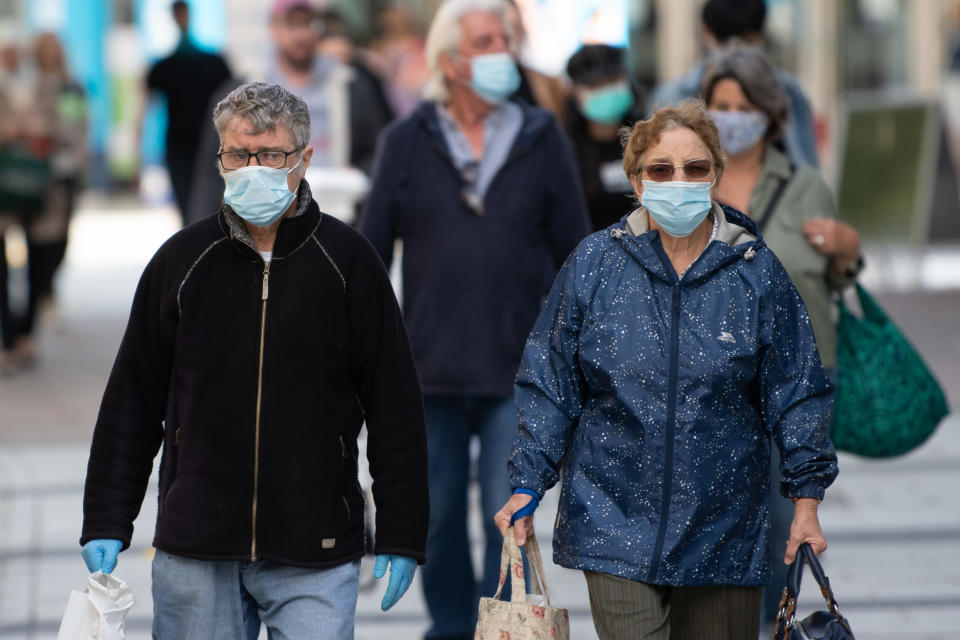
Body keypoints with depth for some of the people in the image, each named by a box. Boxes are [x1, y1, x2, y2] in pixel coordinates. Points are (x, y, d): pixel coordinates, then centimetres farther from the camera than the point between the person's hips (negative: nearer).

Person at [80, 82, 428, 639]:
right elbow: (132, 403, 9)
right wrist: (106, 524, 5)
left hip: (315, 556, -2)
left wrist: (402, 535, 0)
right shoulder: (182, 260, 5)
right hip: (195, 555, 2)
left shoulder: (348, 261, 1)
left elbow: (396, 408, 2)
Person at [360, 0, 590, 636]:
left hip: (518, 372, -1)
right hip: (432, 369, 1)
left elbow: (574, 253, 6)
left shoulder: (542, 139, 2)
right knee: (440, 518, 12)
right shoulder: (407, 142, 2)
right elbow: (372, 252, 5)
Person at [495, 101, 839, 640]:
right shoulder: (594, 265, 1)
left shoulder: (756, 272, 2)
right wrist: (528, 486, 2)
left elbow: (796, 392, 6)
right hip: (615, 525, -1)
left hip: (724, 535, 1)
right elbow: (550, 383, 7)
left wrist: (807, 499, 2)